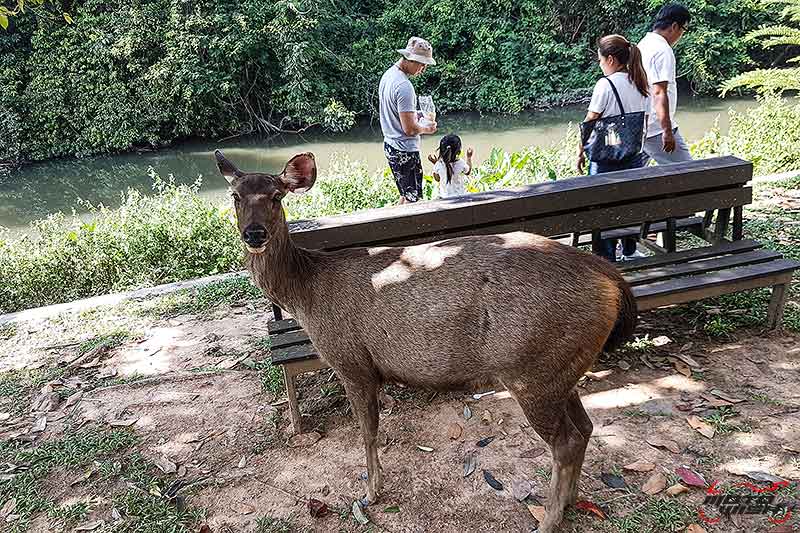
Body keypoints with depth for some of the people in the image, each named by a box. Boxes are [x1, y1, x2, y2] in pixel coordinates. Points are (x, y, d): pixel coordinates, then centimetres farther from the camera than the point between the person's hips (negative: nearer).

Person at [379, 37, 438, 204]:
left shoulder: (387, 75, 8)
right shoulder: (404, 86, -22)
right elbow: (409, 129, -24)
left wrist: (414, 115, 12)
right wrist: (426, 128, -4)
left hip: (389, 145, 10)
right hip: (405, 151, -10)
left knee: (406, 195, 19)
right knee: (412, 198, 0)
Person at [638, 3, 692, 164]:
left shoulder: (643, 44, 15)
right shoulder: (663, 51, -14)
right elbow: (659, 93, -23)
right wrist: (668, 131, -24)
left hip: (639, 128, 10)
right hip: (658, 129, -10)